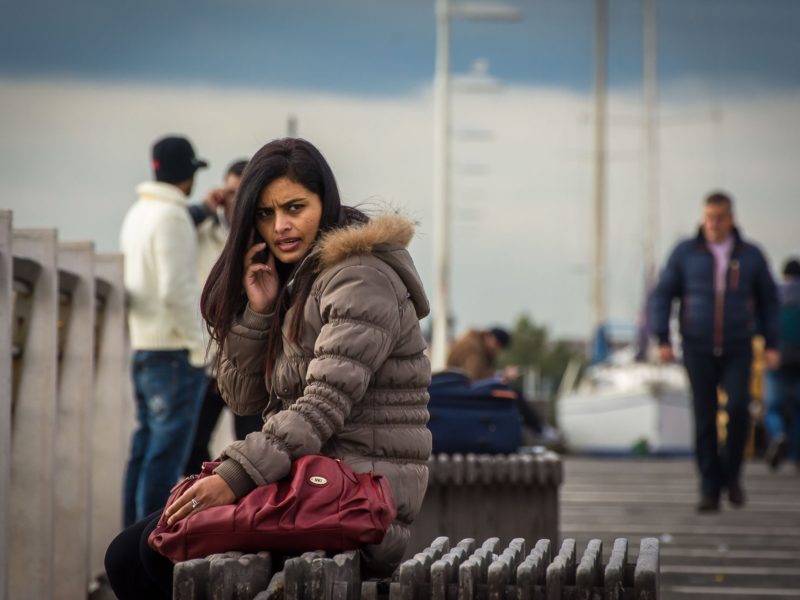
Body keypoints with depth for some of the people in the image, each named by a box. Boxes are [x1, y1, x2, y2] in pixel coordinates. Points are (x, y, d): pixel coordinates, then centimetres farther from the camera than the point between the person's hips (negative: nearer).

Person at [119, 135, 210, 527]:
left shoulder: (137, 214, 14)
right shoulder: (171, 218, -14)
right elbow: (175, 290, -21)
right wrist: (197, 343, -13)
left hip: (141, 346, 9)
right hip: (173, 349, -9)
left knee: (145, 445, 13)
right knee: (168, 449, -7)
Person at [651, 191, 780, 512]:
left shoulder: (751, 255, 1)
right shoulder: (686, 253, -2)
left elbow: (768, 300, 9)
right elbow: (662, 296, -1)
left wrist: (771, 344, 3)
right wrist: (662, 340, -11)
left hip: (737, 350, 0)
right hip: (698, 350, 0)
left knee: (738, 407, -19)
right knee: (705, 419, -4)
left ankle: (730, 473, 2)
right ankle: (710, 490, 5)